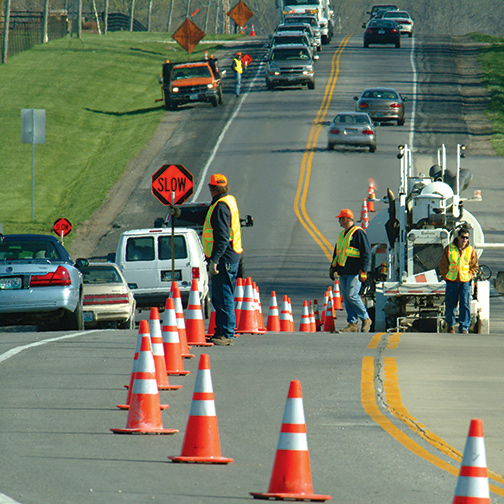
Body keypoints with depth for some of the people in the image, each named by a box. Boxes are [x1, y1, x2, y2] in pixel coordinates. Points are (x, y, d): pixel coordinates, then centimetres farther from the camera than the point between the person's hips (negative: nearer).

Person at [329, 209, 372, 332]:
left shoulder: (358, 233, -8)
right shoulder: (342, 234, 19)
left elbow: (366, 253, -11)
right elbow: (337, 252, 29)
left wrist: (363, 270, -17)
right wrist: (333, 267, 24)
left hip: (354, 272, -9)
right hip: (343, 273, 9)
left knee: (352, 296, -15)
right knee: (346, 298, 4)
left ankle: (365, 319, 0)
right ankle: (353, 324, 5)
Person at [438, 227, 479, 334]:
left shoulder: (471, 251, 6)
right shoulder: (449, 249, 3)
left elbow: (474, 266, 12)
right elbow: (442, 265, 7)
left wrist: (469, 276, -1)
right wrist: (446, 276, -2)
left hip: (465, 282, 0)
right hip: (452, 281, 0)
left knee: (465, 305, -8)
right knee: (450, 305, 5)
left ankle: (464, 328, -4)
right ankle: (450, 325, 25)